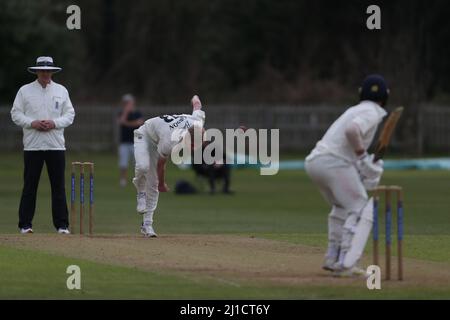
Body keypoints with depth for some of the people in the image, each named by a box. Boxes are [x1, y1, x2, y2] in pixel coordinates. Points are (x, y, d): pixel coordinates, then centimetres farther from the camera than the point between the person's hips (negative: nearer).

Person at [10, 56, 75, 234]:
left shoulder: (61, 91, 10)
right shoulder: (25, 91, 5)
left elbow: (69, 115, 8)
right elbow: (16, 114, 3)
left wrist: (54, 123, -9)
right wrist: (33, 123, -13)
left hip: (56, 145, 1)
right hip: (32, 146, -1)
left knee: (58, 186, 0)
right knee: (29, 186, -1)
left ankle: (62, 224, 3)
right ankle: (25, 224, 3)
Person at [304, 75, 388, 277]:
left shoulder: (356, 109, 25)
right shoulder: (372, 112, -4)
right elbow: (351, 130, -23)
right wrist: (361, 153, -10)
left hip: (314, 161, 9)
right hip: (336, 162, -9)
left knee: (342, 208, 27)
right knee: (361, 211, -5)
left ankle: (332, 259, 22)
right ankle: (345, 265, -18)